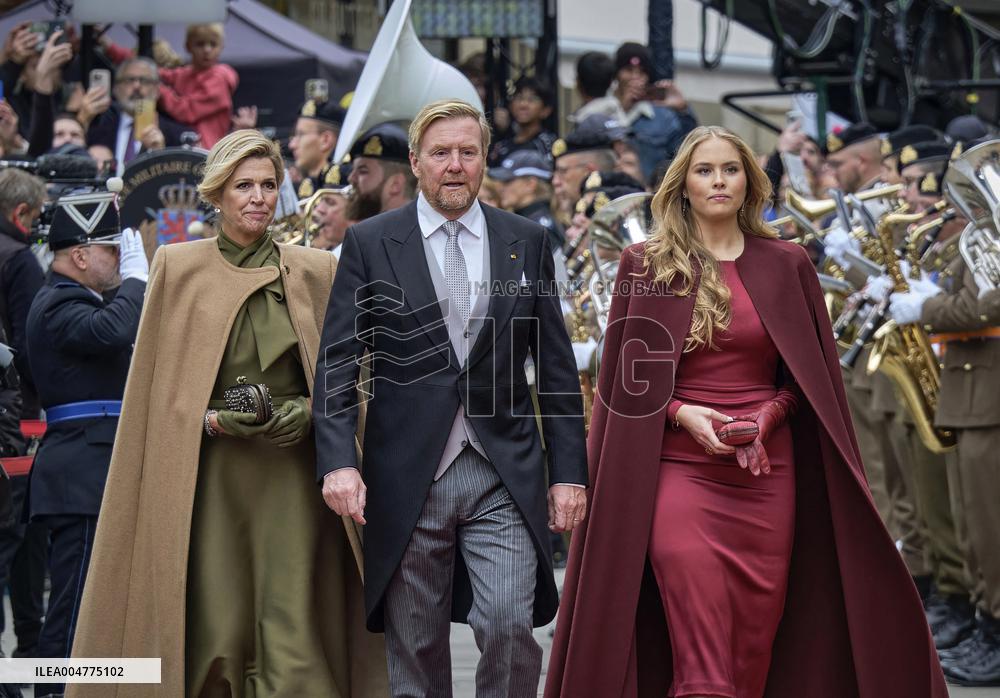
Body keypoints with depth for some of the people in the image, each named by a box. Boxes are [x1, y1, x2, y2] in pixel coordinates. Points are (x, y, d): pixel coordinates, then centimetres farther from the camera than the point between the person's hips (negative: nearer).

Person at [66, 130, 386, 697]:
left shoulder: (315, 271, 9)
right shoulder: (178, 268, 7)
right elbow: (158, 384, 7)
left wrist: (311, 410, -7)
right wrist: (215, 419, -9)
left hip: (291, 468, 0)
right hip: (208, 467, 0)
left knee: (291, 631, -9)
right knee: (217, 631, -3)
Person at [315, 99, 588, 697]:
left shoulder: (527, 242, 9)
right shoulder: (371, 243, 4)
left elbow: (557, 367, 10)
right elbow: (338, 362, -1)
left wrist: (569, 472, 4)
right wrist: (338, 462, -14)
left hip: (504, 480, 1)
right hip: (408, 481, -1)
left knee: (509, 627, -13)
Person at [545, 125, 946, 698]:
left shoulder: (787, 267, 8)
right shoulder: (646, 265, 5)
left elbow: (810, 375, 11)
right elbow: (627, 376, 6)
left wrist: (769, 414, -7)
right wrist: (680, 413, -9)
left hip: (766, 472, 2)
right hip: (679, 470, -2)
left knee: (759, 640, 2)